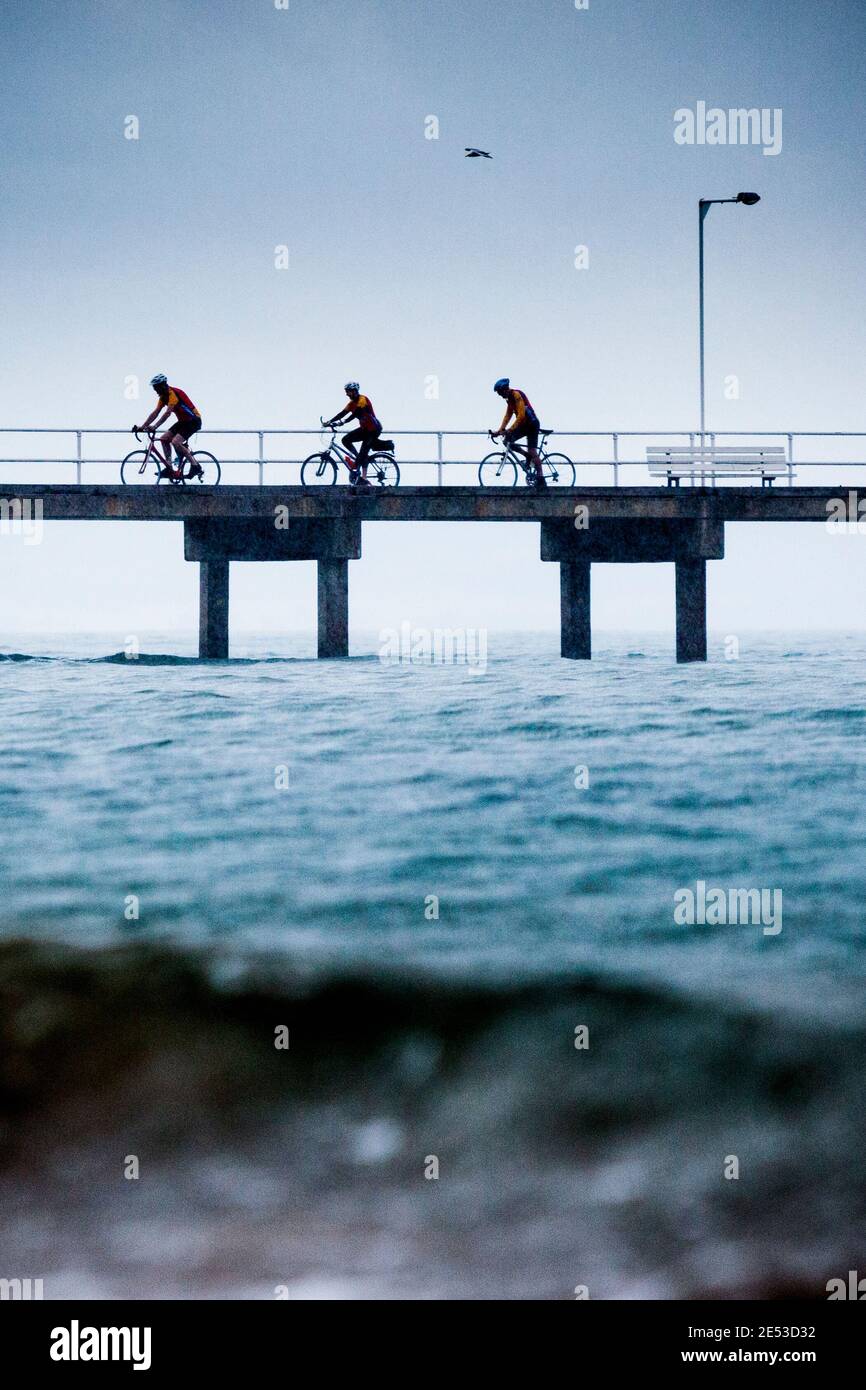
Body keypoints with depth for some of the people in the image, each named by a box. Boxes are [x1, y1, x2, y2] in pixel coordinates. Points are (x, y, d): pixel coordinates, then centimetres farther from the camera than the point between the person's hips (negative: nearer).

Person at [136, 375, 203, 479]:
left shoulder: (173, 393, -22)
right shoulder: (163, 397, 6)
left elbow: (167, 413, -32)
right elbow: (155, 413, 7)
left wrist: (155, 426, -39)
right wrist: (142, 426, -1)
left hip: (193, 421, -10)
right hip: (183, 421, 10)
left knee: (176, 442, -24)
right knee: (164, 439, 1)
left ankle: (196, 467, -15)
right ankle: (169, 469, 1)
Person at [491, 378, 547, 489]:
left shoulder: (517, 395, -18)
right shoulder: (509, 399, 11)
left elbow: (521, 415, -26)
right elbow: (508, 415, 13)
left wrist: (511, 430, -29)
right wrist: (500, 430, 3)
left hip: (532, 424, -9)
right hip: (524, 425, 9)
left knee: (532, 452, -13)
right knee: (507, 441, -2)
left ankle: (541, 480, -14)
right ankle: (528, 456, 11)